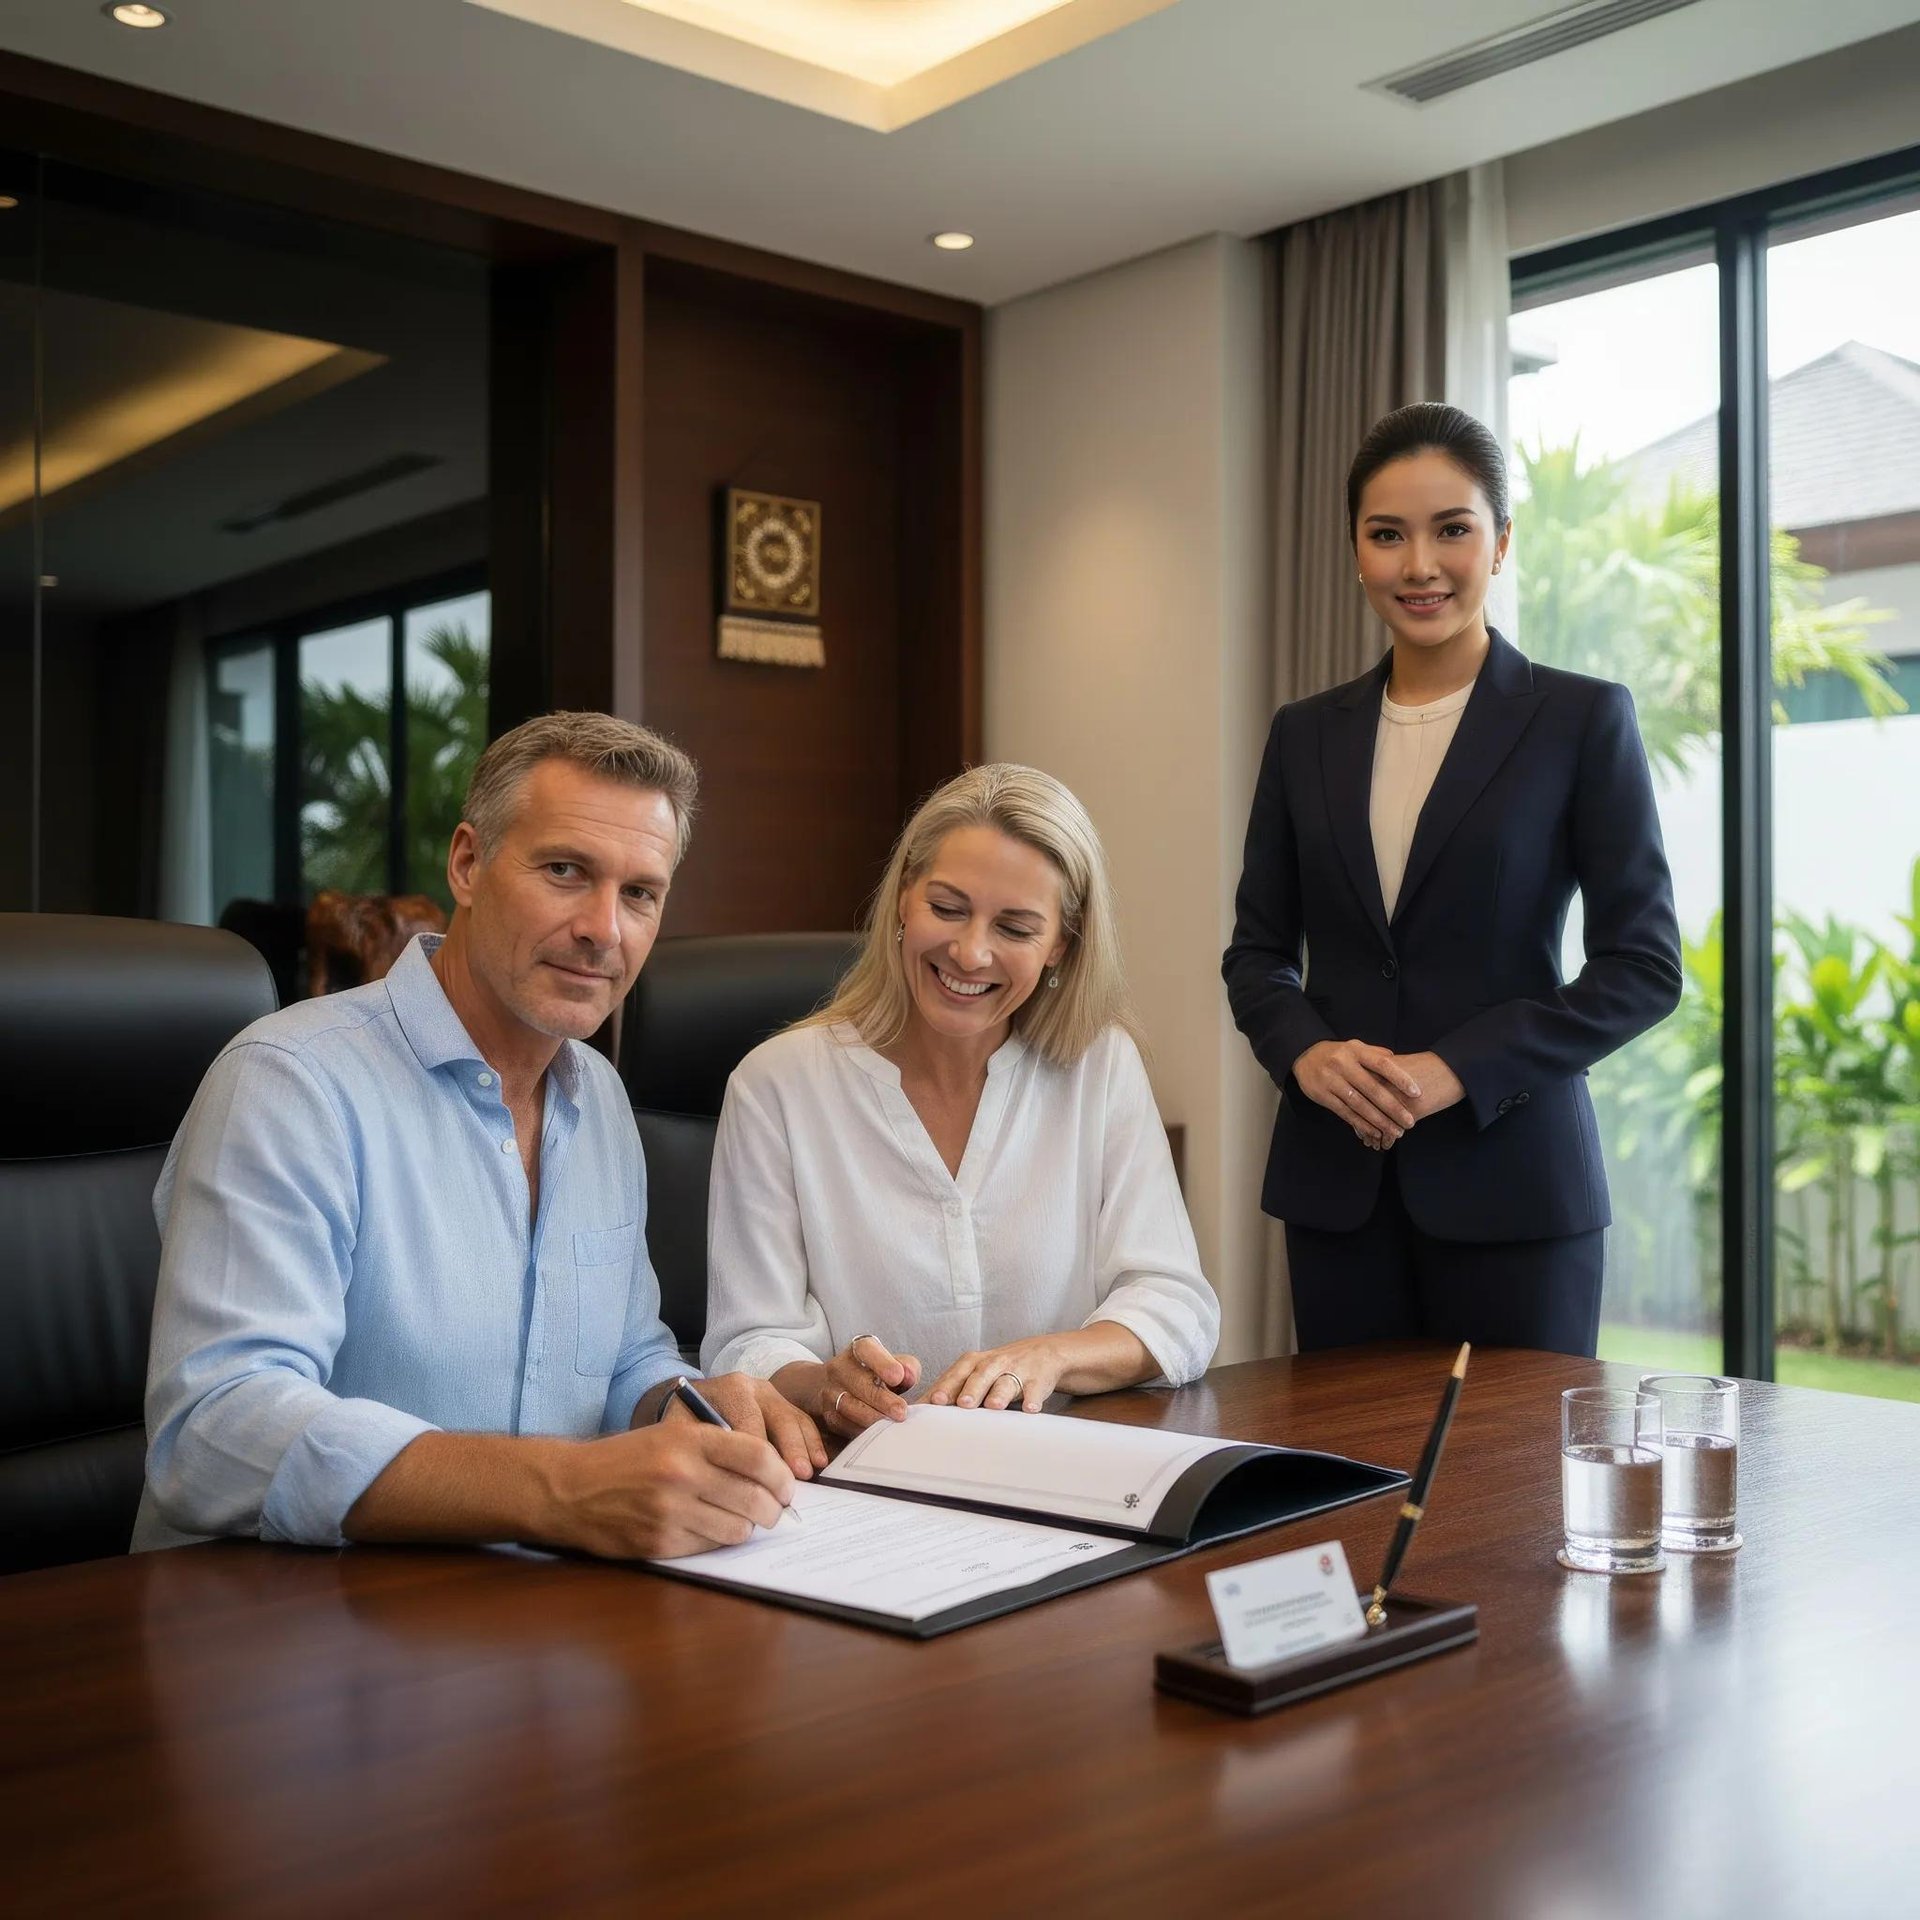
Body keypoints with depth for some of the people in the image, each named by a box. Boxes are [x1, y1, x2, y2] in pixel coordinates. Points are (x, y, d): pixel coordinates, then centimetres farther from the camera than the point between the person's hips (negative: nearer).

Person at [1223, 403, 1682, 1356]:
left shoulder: (1583, 719, -1)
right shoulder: (1306, 734, 10)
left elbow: (1645, 965, -4)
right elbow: (1257, 948, 12)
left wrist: (1459, 1069, -14)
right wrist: (1306, 1050, -9)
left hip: (1509, 1178, -3)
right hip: (1336, 1179, 3)